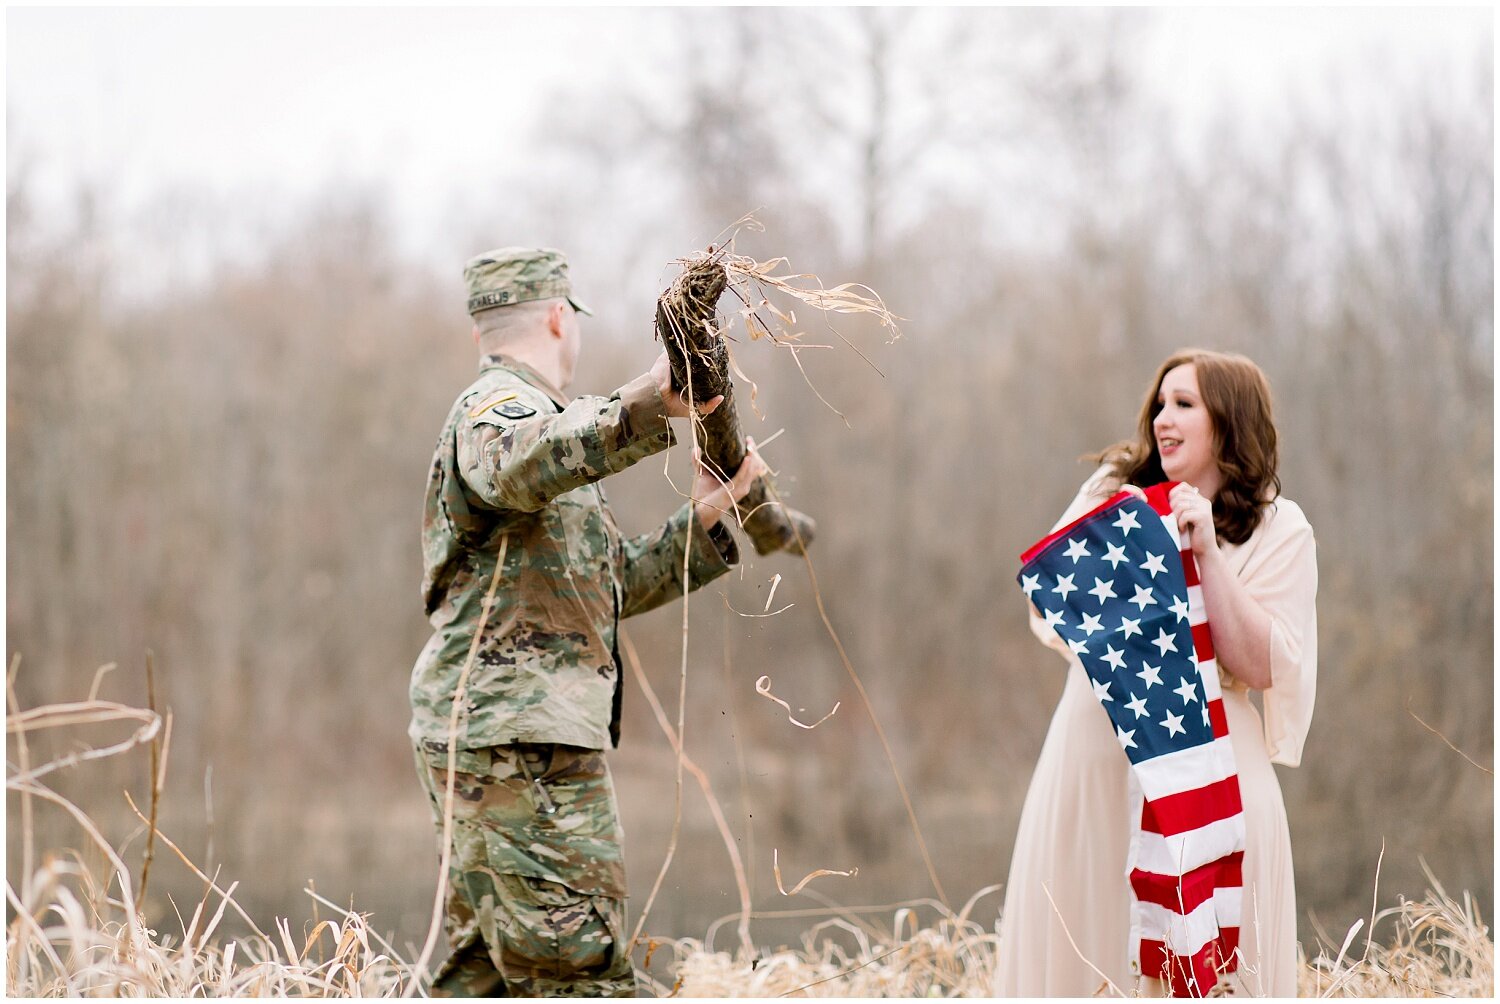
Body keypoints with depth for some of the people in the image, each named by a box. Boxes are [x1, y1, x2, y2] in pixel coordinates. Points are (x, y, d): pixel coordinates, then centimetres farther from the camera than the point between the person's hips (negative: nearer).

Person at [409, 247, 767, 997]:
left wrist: (703, 519, 19)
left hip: (483, 737, 11)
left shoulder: (527, 416, 27)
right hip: (521, 737, -11)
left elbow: (615, 585, 30)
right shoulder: (494, 409, -5)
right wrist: (642, 408, -45)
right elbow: (518, 467, -33)